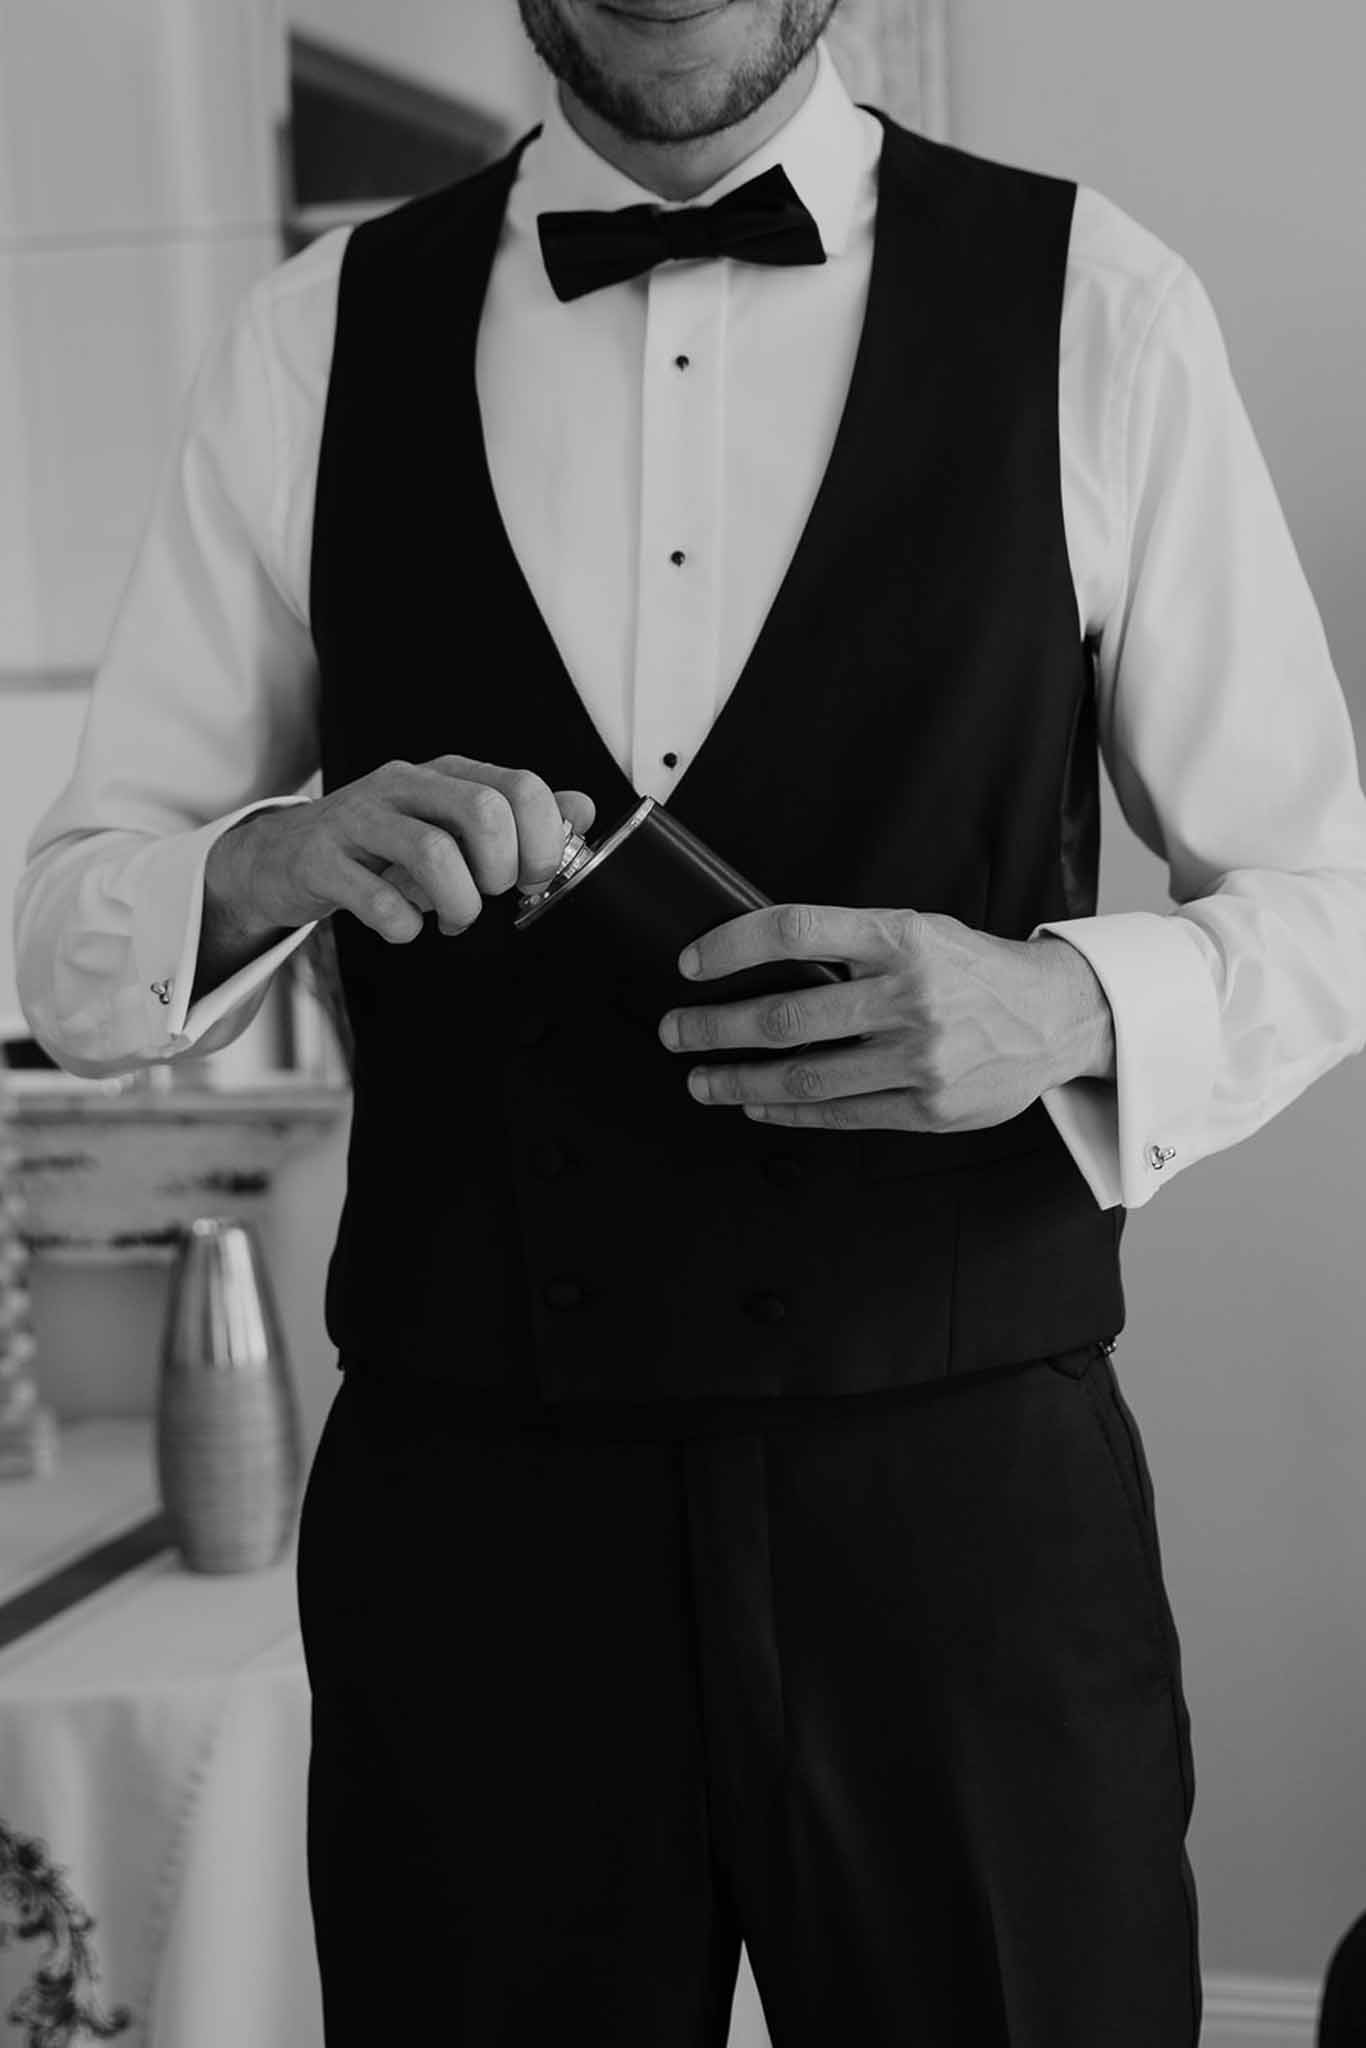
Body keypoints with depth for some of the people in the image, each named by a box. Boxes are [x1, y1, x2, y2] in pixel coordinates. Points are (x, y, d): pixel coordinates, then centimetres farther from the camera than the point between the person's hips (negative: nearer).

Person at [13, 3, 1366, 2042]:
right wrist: (272, 863, -17)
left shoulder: (1088, 305, -2)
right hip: (467, 1536, 1)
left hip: (969, 1515, -1)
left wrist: (1066, 1006, -18)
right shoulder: (318, 340, 3)